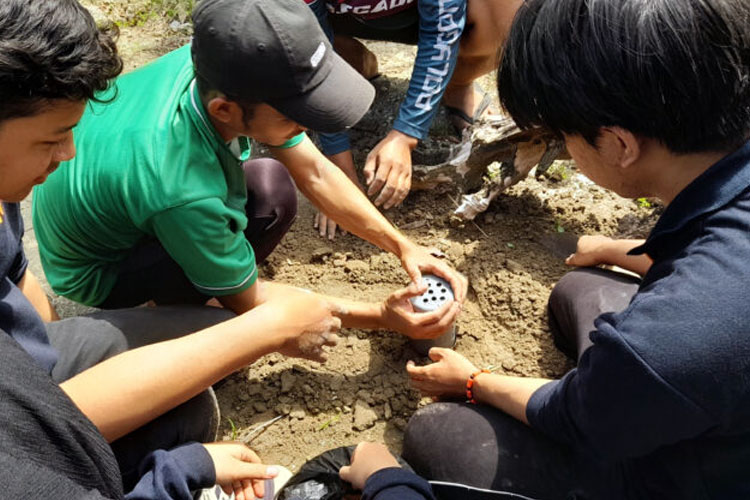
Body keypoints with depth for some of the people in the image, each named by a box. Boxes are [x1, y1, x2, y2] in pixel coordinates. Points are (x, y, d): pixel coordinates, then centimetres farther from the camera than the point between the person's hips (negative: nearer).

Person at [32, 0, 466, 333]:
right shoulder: (183, 192, -42)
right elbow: (248, 301, -23)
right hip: (92, 270, -6)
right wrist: (381, 316, -21)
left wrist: (402, 245, -16)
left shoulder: (216, 66, -24)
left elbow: (316, 174, -11)